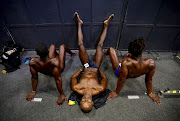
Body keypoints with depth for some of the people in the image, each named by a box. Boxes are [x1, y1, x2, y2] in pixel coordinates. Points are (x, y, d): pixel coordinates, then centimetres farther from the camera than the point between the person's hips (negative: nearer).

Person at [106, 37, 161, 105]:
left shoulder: (126, 63, -46)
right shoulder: (151, 63, -33)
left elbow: (121, 80, -33)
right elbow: (149, 80, -16)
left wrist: (116, 92, -13)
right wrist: (150, 93, 5)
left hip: (119, 71, -3)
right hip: (133, 75, 4)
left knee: (111, 49, 12)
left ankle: (106, 54, 50)